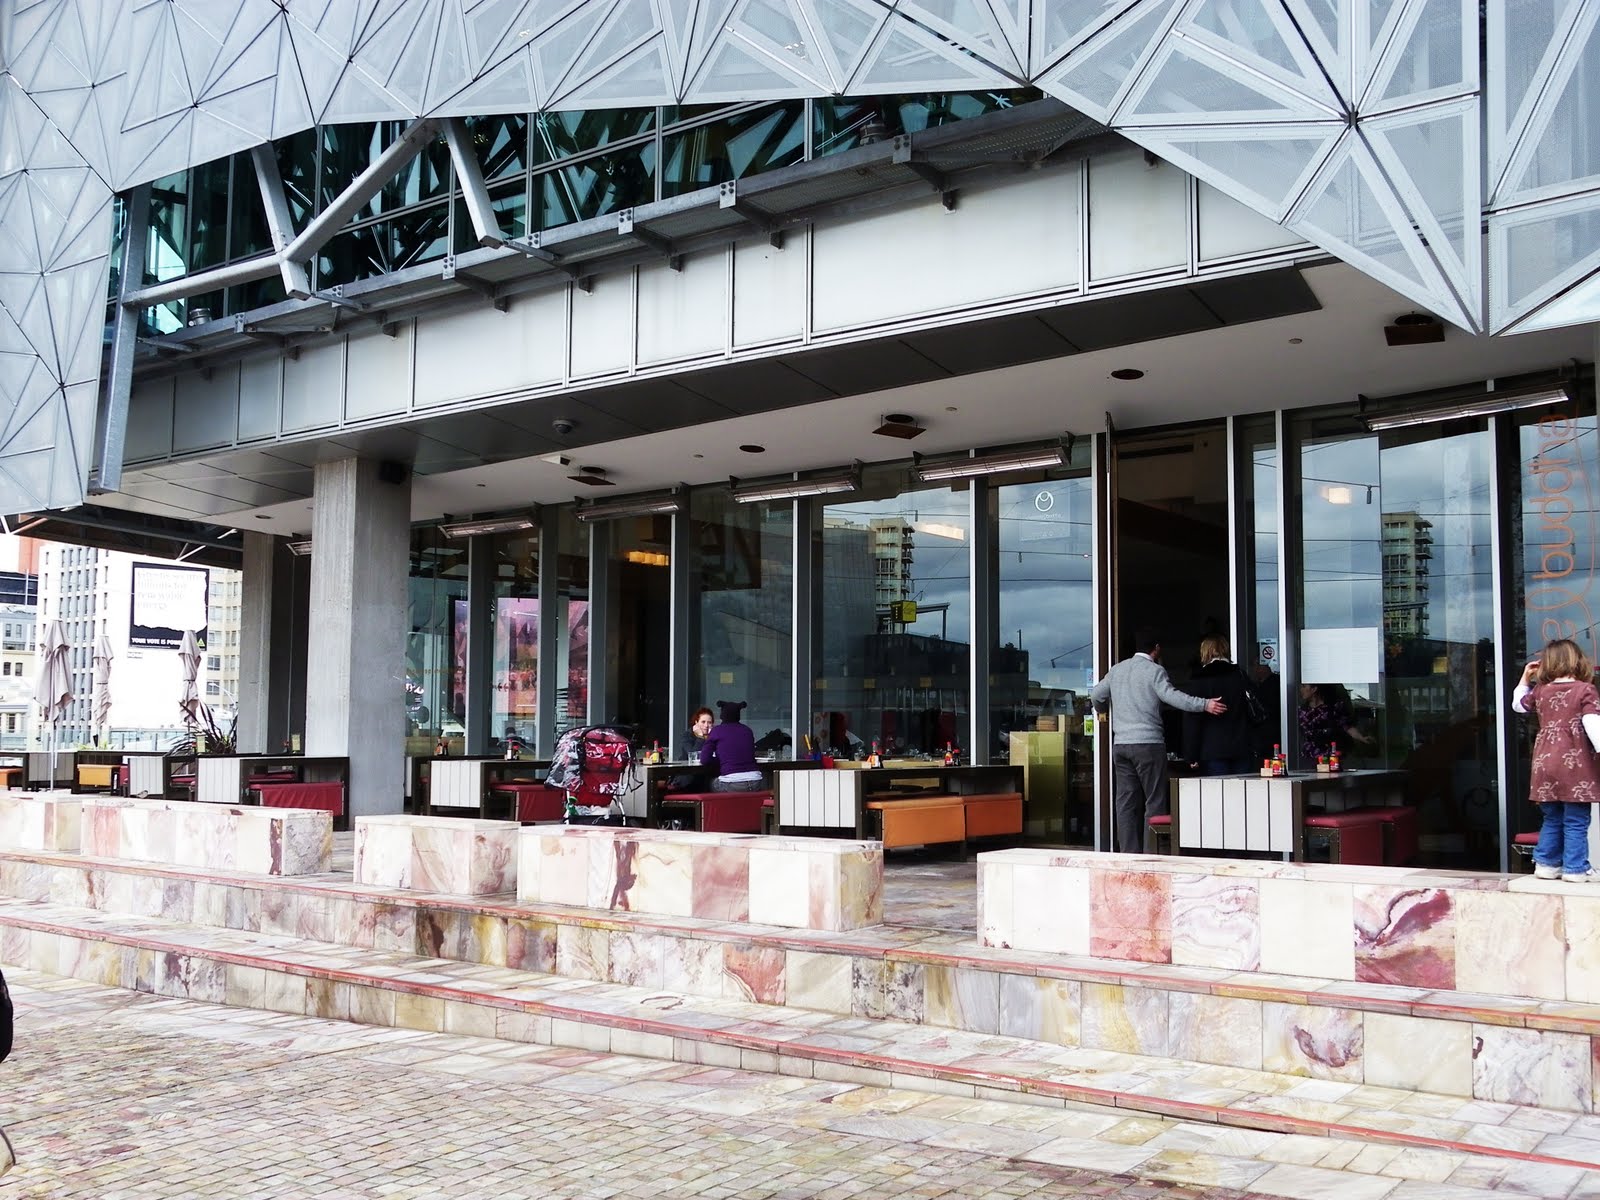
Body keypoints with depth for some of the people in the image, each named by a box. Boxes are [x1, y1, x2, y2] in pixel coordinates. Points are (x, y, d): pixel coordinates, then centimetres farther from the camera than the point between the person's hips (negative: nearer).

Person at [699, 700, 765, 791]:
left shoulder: (717, 731, 4)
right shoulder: (747, 730, 14)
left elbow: (704, 760, 1)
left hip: (731, 785, -3)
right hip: (755, 784, 3)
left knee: (709, 783, 27)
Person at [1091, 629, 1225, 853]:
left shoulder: (1117, 670, 14)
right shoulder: (1154, 670, -5)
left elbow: (1095, 695, 19)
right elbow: (1171, 695, -20)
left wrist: (1103, 709, 40)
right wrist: (1204, 704, -24)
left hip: (1120, 743, 6)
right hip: (1148, 743, -6)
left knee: (1126, 801, 7)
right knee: (1155, 801, -1)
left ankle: (1128, 853, 6)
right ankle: (1151, 854, -6)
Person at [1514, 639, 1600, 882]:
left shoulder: (1541, 691, 9)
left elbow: (1518, 704, 28)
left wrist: (1525, 678, 31)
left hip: (1545, 765, 5)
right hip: (1574, 765, -5)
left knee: (1552, 819, 16)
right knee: (1576, 822, 0)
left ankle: (1546, 863, 17)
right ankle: (1576, 868, 1)